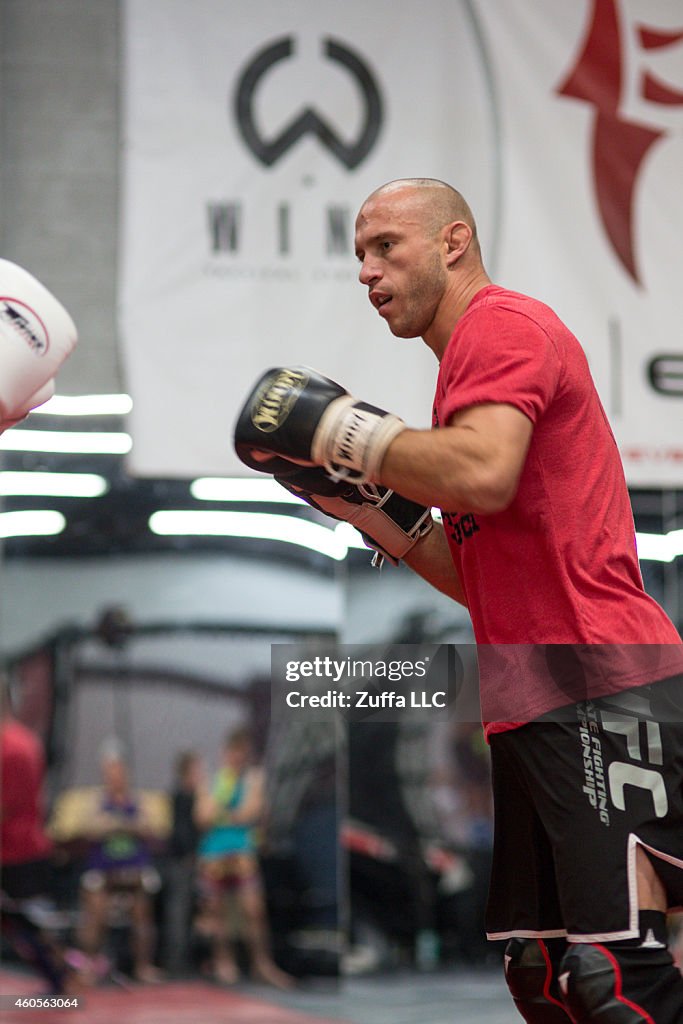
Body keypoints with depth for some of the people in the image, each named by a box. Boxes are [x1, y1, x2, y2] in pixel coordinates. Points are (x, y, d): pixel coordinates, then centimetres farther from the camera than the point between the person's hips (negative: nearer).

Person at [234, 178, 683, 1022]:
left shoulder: (503, 324, -5)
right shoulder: (478, 358, 24)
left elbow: (484, 474, -25)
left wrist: (342, 429, -11)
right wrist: (367, 505, 15)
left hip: (603, 696, -10)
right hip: (535, 703, 11)